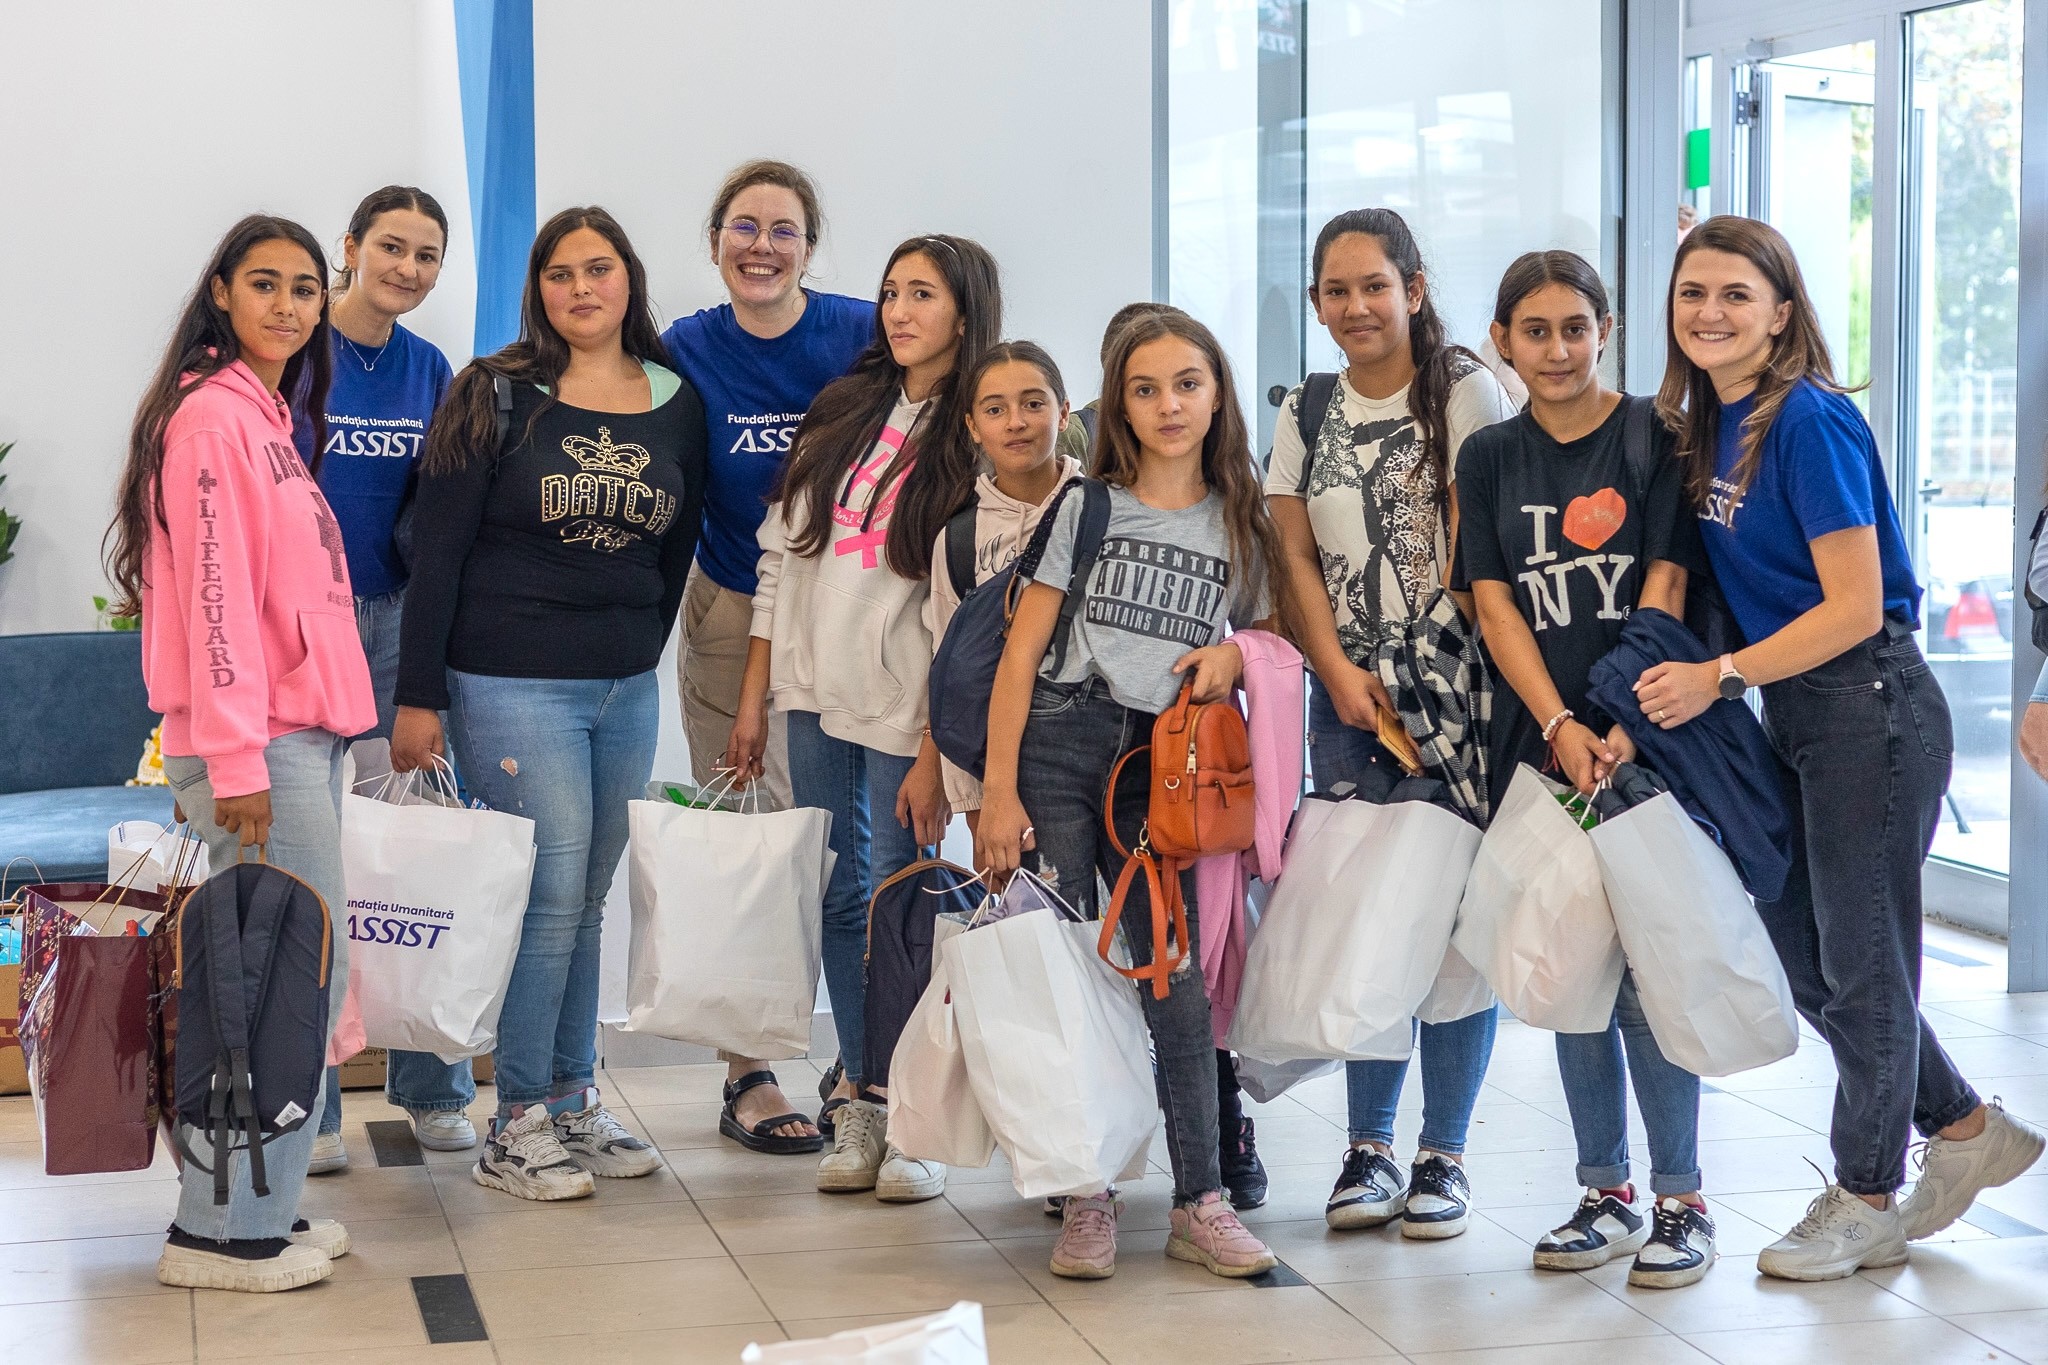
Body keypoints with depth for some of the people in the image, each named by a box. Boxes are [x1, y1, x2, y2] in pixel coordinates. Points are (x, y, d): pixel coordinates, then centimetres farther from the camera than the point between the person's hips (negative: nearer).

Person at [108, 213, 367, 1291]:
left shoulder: (266, 416, 19)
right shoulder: (211, 415, -11)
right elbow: (214, 592, -18)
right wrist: (235, 758, -21)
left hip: (301, 734, 10)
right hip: (255, 745, -10)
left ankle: (261, 1208, 19)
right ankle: (225, 1231, 1)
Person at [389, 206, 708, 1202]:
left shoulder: (678, 406, 8)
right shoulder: (497, 396, -4)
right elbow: (438, 550, -6)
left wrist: (639, 654, 13)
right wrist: (418, 696, -9)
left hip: (626, 691, 5)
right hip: (512, 683, -5)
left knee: (586, 903, 10)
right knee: (553, 894, -7)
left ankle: (572, 1103, 21)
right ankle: (515, 1126, 2)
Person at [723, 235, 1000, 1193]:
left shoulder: (980, 442, -6)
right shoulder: (842, 412, 11)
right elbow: (780, 557, 12)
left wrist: (936, 753, -16)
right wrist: (753, 702, 9)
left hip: (904, 714, -5)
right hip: (813, 691, 5)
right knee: (839, 896, 8)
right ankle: (858, 1107, 15)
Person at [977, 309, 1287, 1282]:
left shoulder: (1241, 524, 14)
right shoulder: (1089, 507, 7)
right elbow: (1021, 651, 2)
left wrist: (1235, 653, -4)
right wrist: (998, 791, -6)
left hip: (1162, 765, 1)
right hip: (1059, 741, -1)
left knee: (1175, 975, -7)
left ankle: (1200, 1202, 1)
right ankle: (1087, 1198, 3)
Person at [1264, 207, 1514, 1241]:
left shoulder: (1463, 392, -2)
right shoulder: (1307, 412, 13)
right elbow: (1297, 555, 10)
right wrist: (1340, 673, -4)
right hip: (1346, 695, 4)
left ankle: (1443, 1153, 3)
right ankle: (1368, 1145, 11)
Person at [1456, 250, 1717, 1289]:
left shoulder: (1655, 440, -2)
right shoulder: (1489, 458, 8)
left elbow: (1666, 589, -7)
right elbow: (1494, 605, 2)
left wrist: (1625, 729, -17)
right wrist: (1561, 728, -11)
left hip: (1643, 738, -4)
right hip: (1539, 743, 4)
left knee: (1649, 969, -6)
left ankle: (1681, 1202, 5)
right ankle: (1608, 1194, 19)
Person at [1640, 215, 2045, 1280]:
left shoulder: (1809, 421, -17)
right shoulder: (1706, 425, 8)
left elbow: (1854, 606, -20)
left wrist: (1719, 677, -22)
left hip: (1868, 707, -9)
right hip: (1789, 714, 9)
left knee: (1859, 960, 2)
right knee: (1800, 956, 14)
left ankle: (1867, 1200, 17)